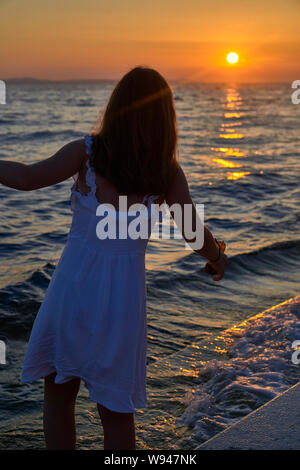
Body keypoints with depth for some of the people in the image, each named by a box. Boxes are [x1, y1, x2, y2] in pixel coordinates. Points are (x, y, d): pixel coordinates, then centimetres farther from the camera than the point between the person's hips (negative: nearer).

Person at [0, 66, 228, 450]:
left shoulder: (88, 151, -5)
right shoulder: (168, 172, -1)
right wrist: (218, 258, 17)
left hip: (73, 286, -1)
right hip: (123, 294, 1)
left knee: (58, 395, 20)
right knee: (116, 412, 17)